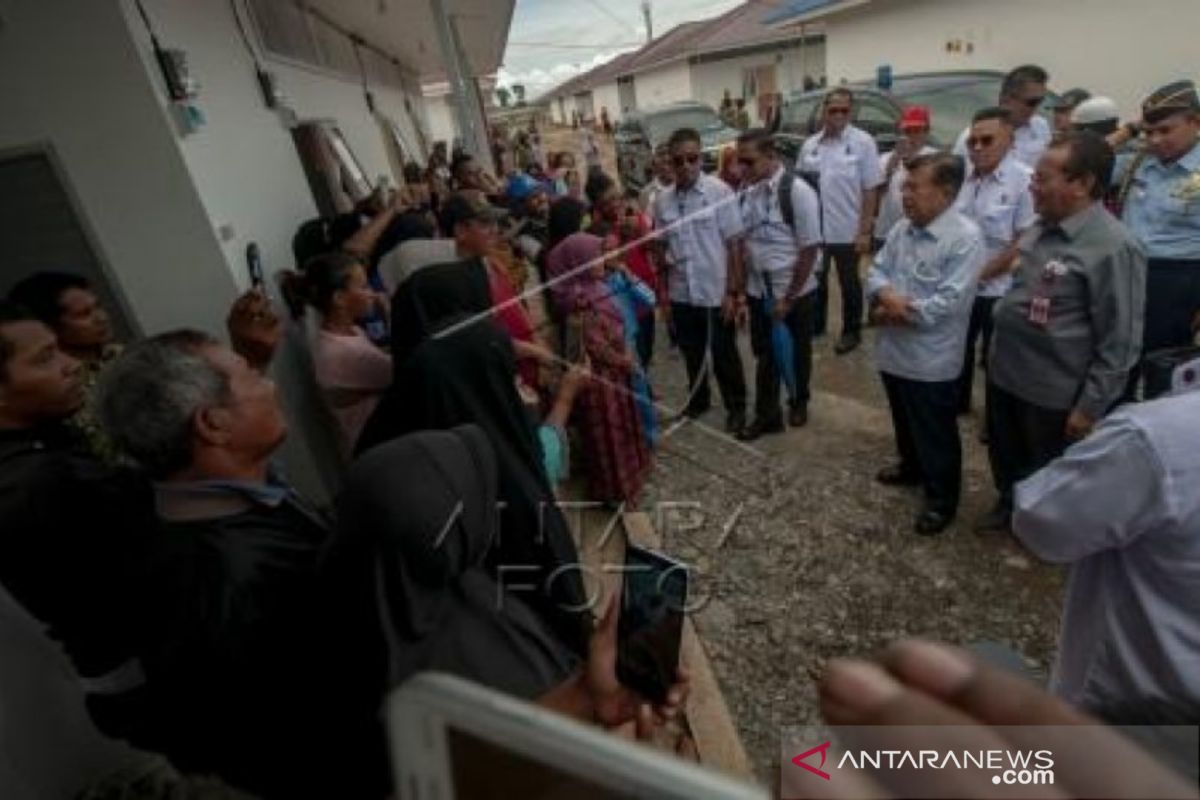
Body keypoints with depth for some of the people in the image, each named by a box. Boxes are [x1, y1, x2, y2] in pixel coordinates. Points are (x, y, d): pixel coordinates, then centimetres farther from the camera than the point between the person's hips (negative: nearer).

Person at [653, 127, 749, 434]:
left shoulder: (720, 193, -12)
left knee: (724, 355, 10)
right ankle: (697, 400, 42)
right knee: (692, 353, 20)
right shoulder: (663, 200, -1)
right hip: (681, 294, 4)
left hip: (715, 293, -4)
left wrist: (732, 292, -12)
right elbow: (661, 247, 7)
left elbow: (734, 245, -10)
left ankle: (736, 406, 32)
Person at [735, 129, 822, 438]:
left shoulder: (797, 191, -17)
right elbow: (743, 243, 3)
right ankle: (767, 416, 28)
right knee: (765, 354, 13)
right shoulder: (747, 193, -2)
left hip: (795, 292, -4)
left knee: (797, 352, 16)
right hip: (758, 291, 4)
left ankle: (799, 403, 41)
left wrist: (788, 298, -15)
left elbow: (810, 249, -16)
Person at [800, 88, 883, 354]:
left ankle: (851, 332, 24)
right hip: (814, 230, 4)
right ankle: (815, 325, 35)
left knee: (849, 284, 10)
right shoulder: (809, 145, 3)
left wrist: (865, 231, -14)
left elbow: (870, 190, -9)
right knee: (816, 281, 17)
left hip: (847, 231, -4)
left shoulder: (863, 143, -8)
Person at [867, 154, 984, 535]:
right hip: (894, 350, 7)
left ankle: (942, 499, 26)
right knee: (905, 423, 26)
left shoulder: (965, 238, -19)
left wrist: (901, 310, -16)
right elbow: (877, 271, 6)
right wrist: (886, 295, -16)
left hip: (931, 360, -7)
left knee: (936, 435, 9)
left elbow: (949, 302, -24)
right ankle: (911, 468, 49)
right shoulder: (902, 229, 4)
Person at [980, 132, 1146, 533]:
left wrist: (1090, 407, -17)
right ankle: (1009, 503, 51)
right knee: (1006, 456, 26)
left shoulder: (1113, 248, -22)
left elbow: (1119, 344, -20)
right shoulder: (1041, 228, 1)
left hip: (1053, 392, -7)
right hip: (1004, 373, 7)